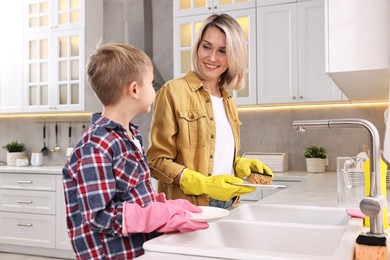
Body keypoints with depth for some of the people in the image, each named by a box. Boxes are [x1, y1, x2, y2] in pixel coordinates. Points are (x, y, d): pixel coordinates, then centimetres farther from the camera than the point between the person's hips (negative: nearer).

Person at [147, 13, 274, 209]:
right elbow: (156, 161, -9)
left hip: (229, 206, 5)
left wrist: (242, 165, 1)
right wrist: (205, 184, -18)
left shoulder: (228, 102, 11)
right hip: (189, 209, -4)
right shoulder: (173, 91, -8)